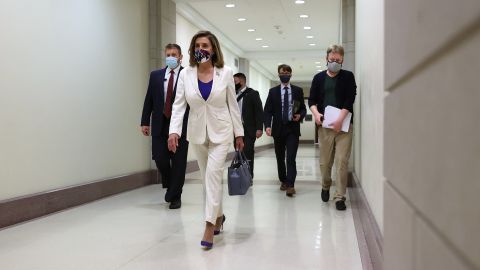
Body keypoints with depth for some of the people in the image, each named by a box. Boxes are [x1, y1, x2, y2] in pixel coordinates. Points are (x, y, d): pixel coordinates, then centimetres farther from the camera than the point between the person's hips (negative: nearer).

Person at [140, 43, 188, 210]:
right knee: (160, 159, 1)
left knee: (178, 162, 1)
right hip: (160, 125, 3)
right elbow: (149, 100, 11)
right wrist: (145, 122, 4)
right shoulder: (156, 75, 11)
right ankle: (171, 187, 29)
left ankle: (175, 196, 15)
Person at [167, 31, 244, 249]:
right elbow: (178, 105, -6)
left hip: (221, 131, -2)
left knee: (213, 173, -15)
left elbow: (232, 105, 0)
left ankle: (209, 225, -11)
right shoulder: (185, 74, -3)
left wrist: (239, 133, 1)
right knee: (208, 176, 12)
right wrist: (174, 131, -20)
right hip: (197, 132, 3)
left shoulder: (225, 73, -5)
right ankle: (218, 216, 32)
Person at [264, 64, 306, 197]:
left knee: (291, 158, -12)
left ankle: (290, 185, -13)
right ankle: (283, 181, 27)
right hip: (278, 129, 2)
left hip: (293, 129, -2)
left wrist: (300, 115, -10)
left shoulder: (298, 90, 8)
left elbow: (303, 108, 12)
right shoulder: (273, 91, 7)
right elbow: (268, 111, 1)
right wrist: (267, 125, -13)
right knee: (280, 158, 11)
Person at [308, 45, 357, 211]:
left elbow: (350, 99, -4)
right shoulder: (319, 78, 12)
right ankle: (325, 187, 33)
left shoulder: (348, 77, 6)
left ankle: (340, 197, 0)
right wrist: (316, 113, -11)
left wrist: (340, 119, -16)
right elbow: (311, 100, 10)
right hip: (325, 125, 2)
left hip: (344, 125, -2)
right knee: (325, 161, 7)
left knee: (342, 162, -7)